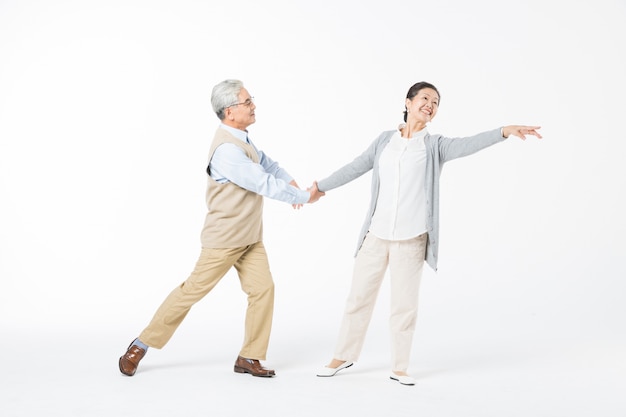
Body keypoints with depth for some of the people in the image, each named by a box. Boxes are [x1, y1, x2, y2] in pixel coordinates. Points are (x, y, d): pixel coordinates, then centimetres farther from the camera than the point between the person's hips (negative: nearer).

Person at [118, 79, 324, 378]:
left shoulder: (242, 140, 7)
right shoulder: (227, 150, -26)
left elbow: (267, 164, 24)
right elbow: (265, 184, -26)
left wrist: (290, 182, 5)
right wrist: (305, 197, -14)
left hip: (250, 238, 9)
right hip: (224, 239, -8)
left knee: (263, 289, 0)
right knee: (193, 290, 1)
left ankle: (249, 358, 11)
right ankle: (142, 345, 17)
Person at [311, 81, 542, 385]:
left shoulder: (435, 145, 2)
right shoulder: (385, 140, 8)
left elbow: (468, 144, -15)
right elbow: (354, 168, 15)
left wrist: (505, 131, -32)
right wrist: (318, 187, 20)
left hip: (410, 240, -2)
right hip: (376, 235, 2)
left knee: (405, 303, 4)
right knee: (359, 296, 10)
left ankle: (399, 367, 19)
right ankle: (344, 355, 27)